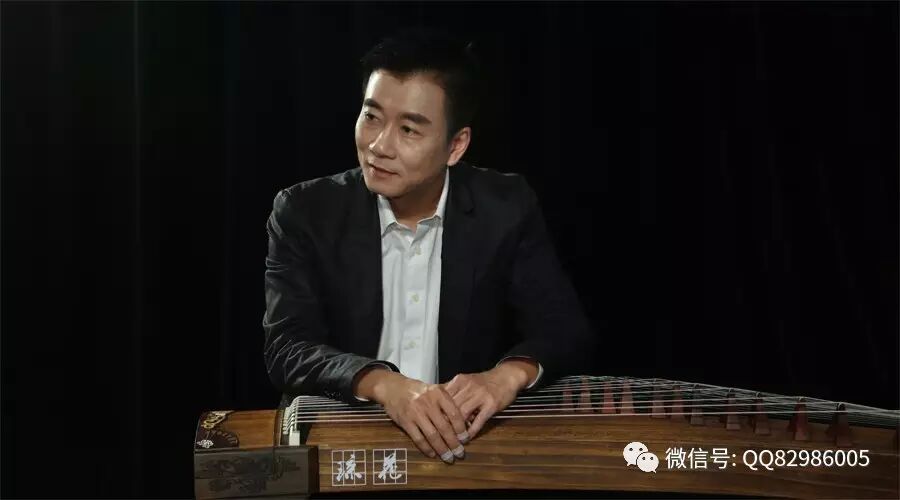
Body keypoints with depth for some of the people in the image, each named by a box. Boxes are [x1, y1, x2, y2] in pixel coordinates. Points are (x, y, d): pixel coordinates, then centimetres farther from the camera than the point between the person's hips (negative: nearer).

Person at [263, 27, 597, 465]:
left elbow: (569, 331, -3)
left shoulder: (506, 209, -1)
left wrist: (508, 375, -24)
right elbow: (287, 348, -12)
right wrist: (384, 385, -30)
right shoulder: (305, 212, -4)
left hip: (471, 442, 2)